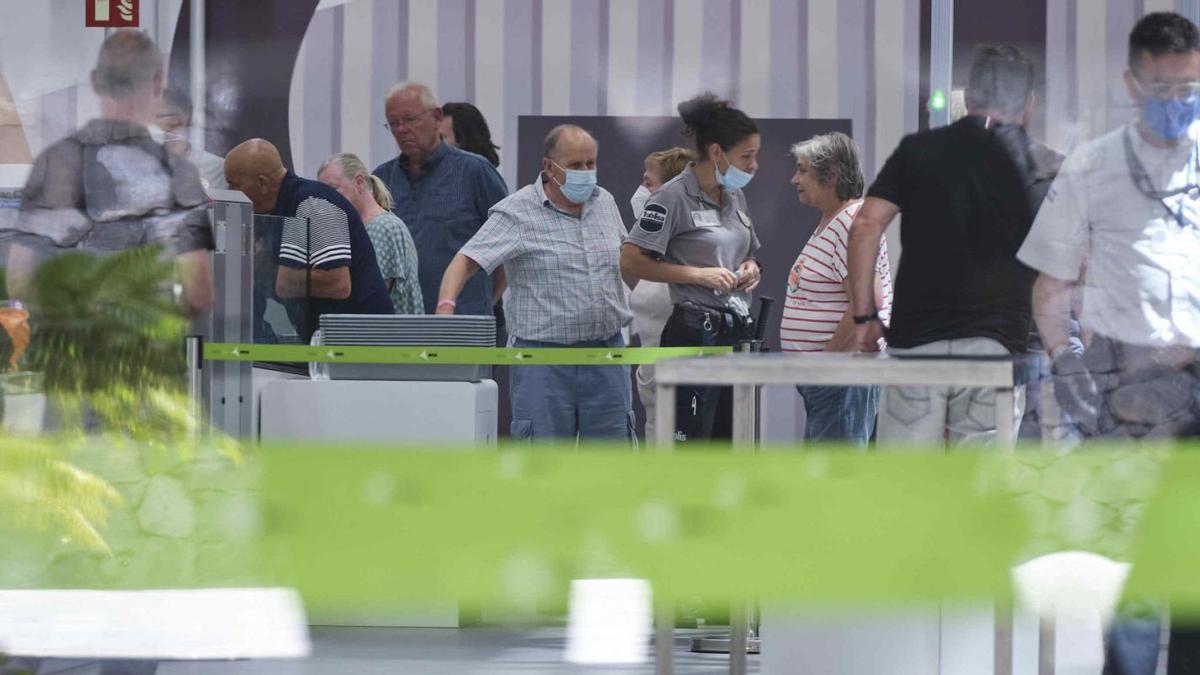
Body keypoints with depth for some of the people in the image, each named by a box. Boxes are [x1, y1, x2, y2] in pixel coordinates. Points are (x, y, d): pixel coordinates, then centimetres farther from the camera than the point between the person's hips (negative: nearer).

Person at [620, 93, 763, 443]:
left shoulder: (735, 196, 14)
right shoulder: (674, 197, -10)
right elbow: (630, 263, -13)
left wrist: (750, 268, 5)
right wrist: (699, 275, -18)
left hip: (738, 333, 8)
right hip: (696, 335, -8)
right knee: (688, 443, -9)